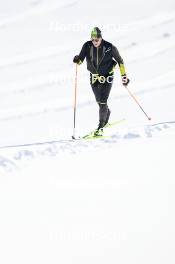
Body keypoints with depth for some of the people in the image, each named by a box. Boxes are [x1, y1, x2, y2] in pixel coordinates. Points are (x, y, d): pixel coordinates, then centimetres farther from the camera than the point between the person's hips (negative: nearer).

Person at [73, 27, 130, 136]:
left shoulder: (110, 48, -18)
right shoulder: (87, 46, -12)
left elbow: (120, 61, -6)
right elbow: (81, 58, -11)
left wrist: (124, 76, -5)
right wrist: (77, 60, -35)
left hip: (107, 76, -4)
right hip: (94, 77, 4)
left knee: (102, 102, -14)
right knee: (99, 101, 16)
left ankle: (100, 127, -6)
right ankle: (107, 113, 48)